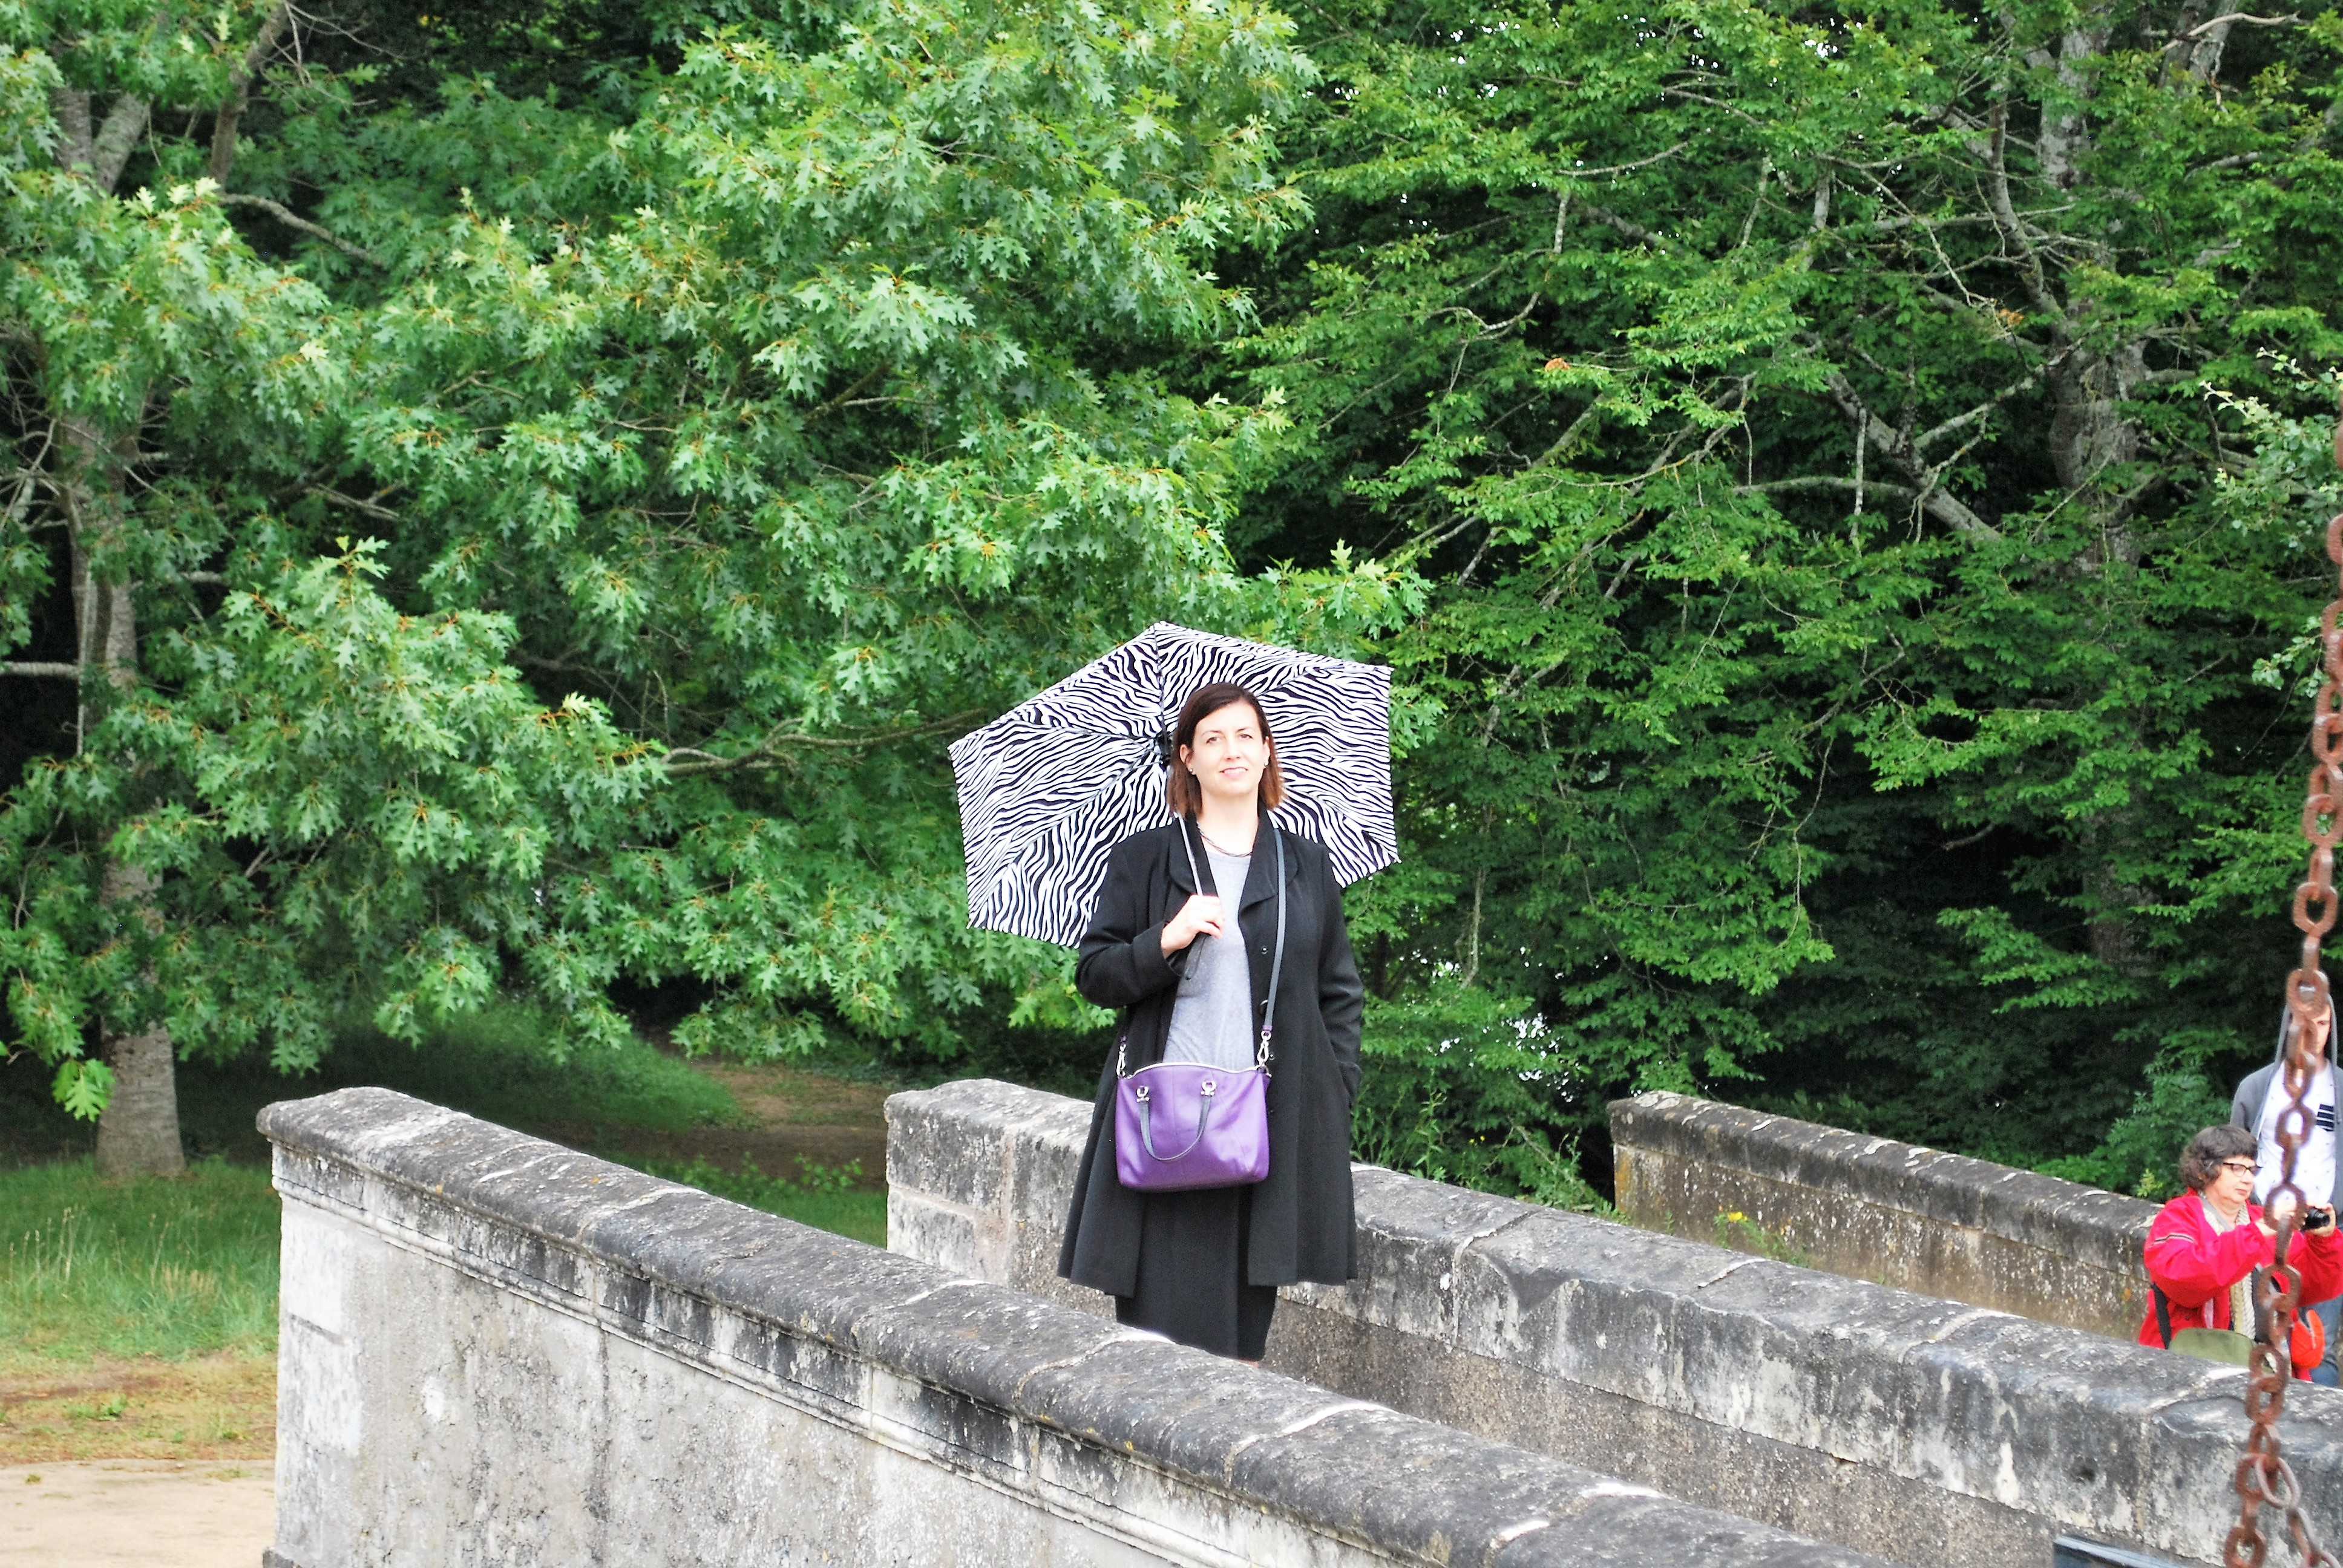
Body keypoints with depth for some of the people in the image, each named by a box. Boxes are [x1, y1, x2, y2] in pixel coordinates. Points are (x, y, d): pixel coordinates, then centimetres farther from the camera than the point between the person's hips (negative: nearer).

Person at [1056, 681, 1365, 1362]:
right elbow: (1093, 975, 4)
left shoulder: (1307, 865, 14)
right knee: (1165, 1311, -9)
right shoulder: (1144, 859, 8)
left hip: (1272, 1119, 2)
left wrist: (1338, 1092, 5)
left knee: (1244, 1328, 1)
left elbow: (1341, 993, 17)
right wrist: (1166, 941, -13)